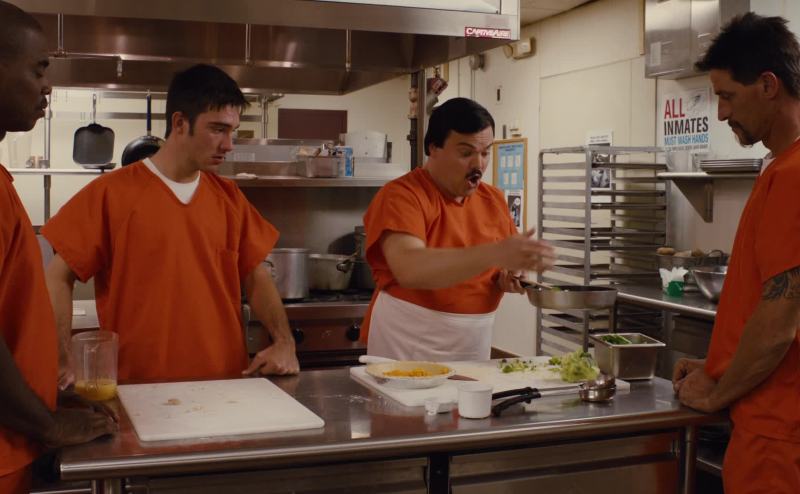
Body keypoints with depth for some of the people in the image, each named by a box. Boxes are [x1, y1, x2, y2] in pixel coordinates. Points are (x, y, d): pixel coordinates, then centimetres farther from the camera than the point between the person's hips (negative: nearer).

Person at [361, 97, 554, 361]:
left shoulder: (493, 199, 5)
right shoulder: (400, 196, -14)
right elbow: (409, 269, -31)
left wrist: (509, 277, -8)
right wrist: (495, 254, -38)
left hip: (474, 349, 6)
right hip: (406, 351, -5)